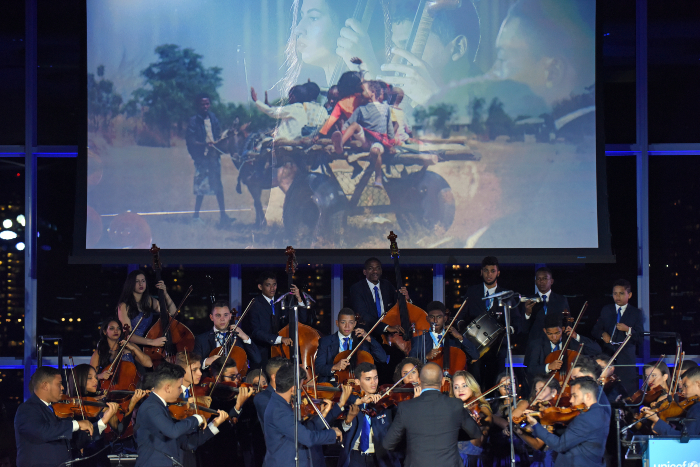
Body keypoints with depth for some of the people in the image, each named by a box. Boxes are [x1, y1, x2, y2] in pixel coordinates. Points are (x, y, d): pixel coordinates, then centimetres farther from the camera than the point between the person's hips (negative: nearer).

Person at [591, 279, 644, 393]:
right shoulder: (606, 310, 14)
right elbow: (595, 330, 16)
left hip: (627, 359, -2)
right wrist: (602, 334, -5)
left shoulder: (635, 313, 5)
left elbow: (640, 339, -1)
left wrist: (628, 330, -18)